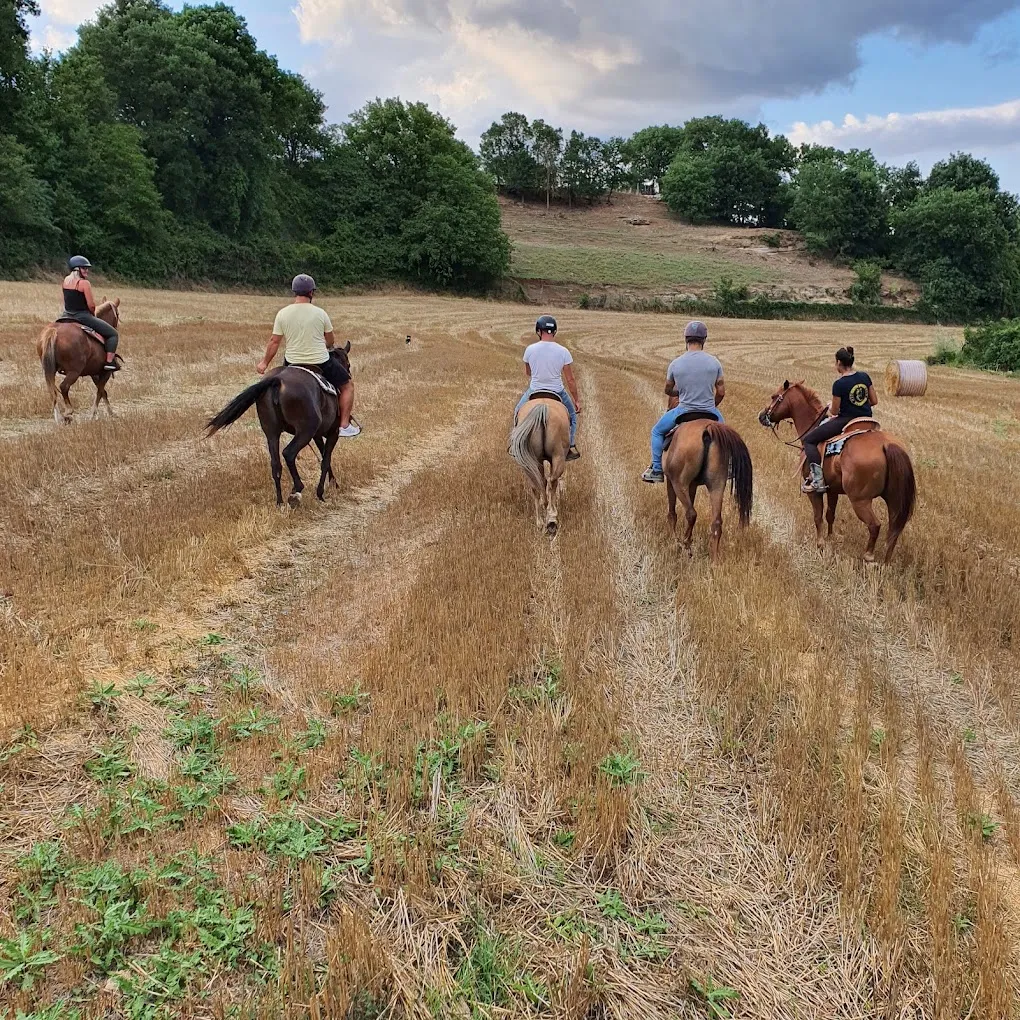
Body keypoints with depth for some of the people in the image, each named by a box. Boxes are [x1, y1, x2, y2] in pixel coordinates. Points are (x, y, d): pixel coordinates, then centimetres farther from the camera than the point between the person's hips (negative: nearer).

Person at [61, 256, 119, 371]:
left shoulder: (66, 280, 6)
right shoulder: (84, 283, -15)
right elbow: (91, 305, -14)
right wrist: (93, 313, 3)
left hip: (67, 316, 8)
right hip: (82, 316, -8)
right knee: (113, 334, 1)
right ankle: (109, 362, -12)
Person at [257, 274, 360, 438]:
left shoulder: (283, 313, -6)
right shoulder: (320, 313, -10)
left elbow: (274, 341, -2)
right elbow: (331, 340, 2)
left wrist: (265, 362, 11)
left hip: (292, 363, 3)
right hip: (321, 362, -3)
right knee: (347, 385, 16)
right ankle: (345, 425, 10)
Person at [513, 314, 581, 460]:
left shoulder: (530, 349, -12)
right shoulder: (563, 351, -14)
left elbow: (527, 372, 6)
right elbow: (570, 380, -9)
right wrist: (576, 400, 2)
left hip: (534, 391, 1)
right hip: (557, 392, -1)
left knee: (518, 412, 28)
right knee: (571, 414, 26)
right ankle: (571, 446, 25)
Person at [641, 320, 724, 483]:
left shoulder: (675, 364, -10)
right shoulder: (714, 362, -7)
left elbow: (668, 391, 5)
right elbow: (721, 392, -2)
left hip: (683, 411, -2)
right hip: (709, 412, 2)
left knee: (657, 431, 23)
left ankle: (656, 470, 20)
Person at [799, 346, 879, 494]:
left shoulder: (839, 384, -17)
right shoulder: (865, 377, 1)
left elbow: (834, 411, -10)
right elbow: (874, 401, 8)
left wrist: (830, 408, 13)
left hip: (845, 421, -7)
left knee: (808, 440, 0)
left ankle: (817, 479, -14)